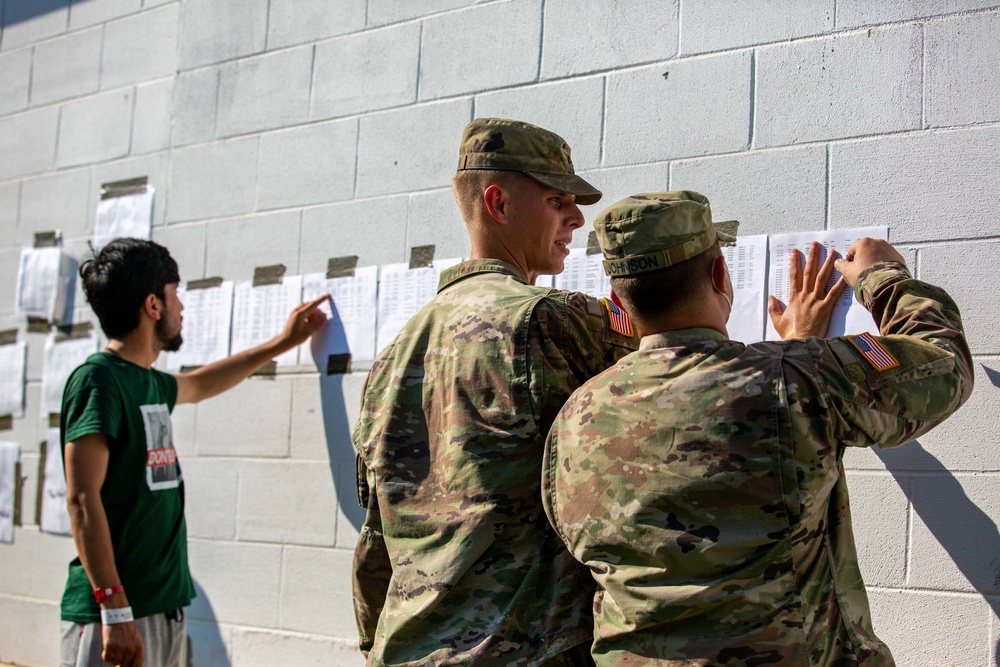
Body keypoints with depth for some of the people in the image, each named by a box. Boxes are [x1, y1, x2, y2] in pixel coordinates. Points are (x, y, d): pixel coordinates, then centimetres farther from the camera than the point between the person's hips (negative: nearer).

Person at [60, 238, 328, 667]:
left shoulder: (149, 383, 14)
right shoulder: (97, 379, -11)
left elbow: (200, 384, 37)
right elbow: (81, 499, -18)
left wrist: (283, 342, 45)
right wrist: (115, 609, -22)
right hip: (114, 616, -9)